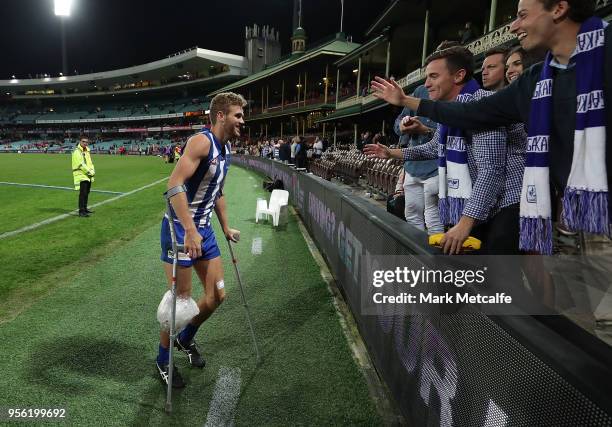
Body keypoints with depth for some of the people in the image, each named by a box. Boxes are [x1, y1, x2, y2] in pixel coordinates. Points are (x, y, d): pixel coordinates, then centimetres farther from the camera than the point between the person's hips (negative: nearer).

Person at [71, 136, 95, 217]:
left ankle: (85, 208, 26)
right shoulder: (77, 151, -11)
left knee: (86, 192, 15)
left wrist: (92, 170, 0)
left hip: (88, 176, 9)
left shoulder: (87, 151, 16)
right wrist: (89, 172, -15)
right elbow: (81, 164, -18)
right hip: (81, 175, -9)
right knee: (83, 193, -13)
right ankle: (81, 211, -13)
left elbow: (90, 162, 18)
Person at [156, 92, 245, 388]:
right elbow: (175, 184, -28)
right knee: (182, 300, 0)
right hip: (180, 230, -8)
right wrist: (190, 231, -32)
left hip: (204, 230, 9)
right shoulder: (202, 141, -18)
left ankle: (186, 339, 37)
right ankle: (163, 360, 24)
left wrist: (225, 227, 23)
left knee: (216, 295, 11)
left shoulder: (225, 148, 11)